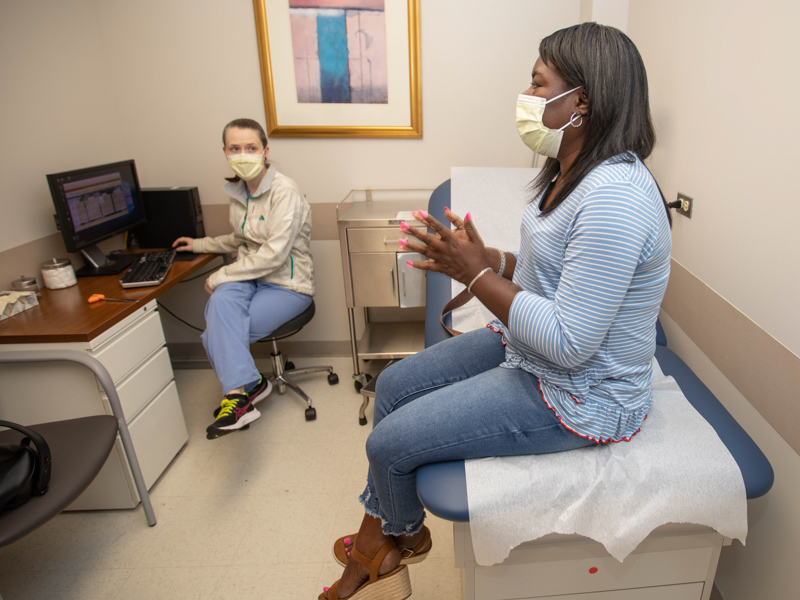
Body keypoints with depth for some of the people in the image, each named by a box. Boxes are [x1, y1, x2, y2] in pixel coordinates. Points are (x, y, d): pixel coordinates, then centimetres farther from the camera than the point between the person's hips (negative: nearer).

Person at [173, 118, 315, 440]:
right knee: (221, 302, -29)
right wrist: (200, 245, 26)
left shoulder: (284, 191, -15)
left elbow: (273, 254, -22)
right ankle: (242, 389, -23)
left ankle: (238, 393, -7)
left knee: (218, 333, -23)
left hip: (287, 285, -6)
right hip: (250, 278, 6)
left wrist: (219, 276, -16)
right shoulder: (238, 191, 9)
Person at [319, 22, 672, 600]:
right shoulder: (573, 171, 5)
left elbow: (568, 342, -30)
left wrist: (476, 273, -22)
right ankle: (372, 544, 29)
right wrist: (488, 259, -4)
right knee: (394, 385, 10)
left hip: (577, 395, -10)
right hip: (524, 347, 10)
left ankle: (404, 534, 33)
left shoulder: (614, 198, -29)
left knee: (389, 442, -7)